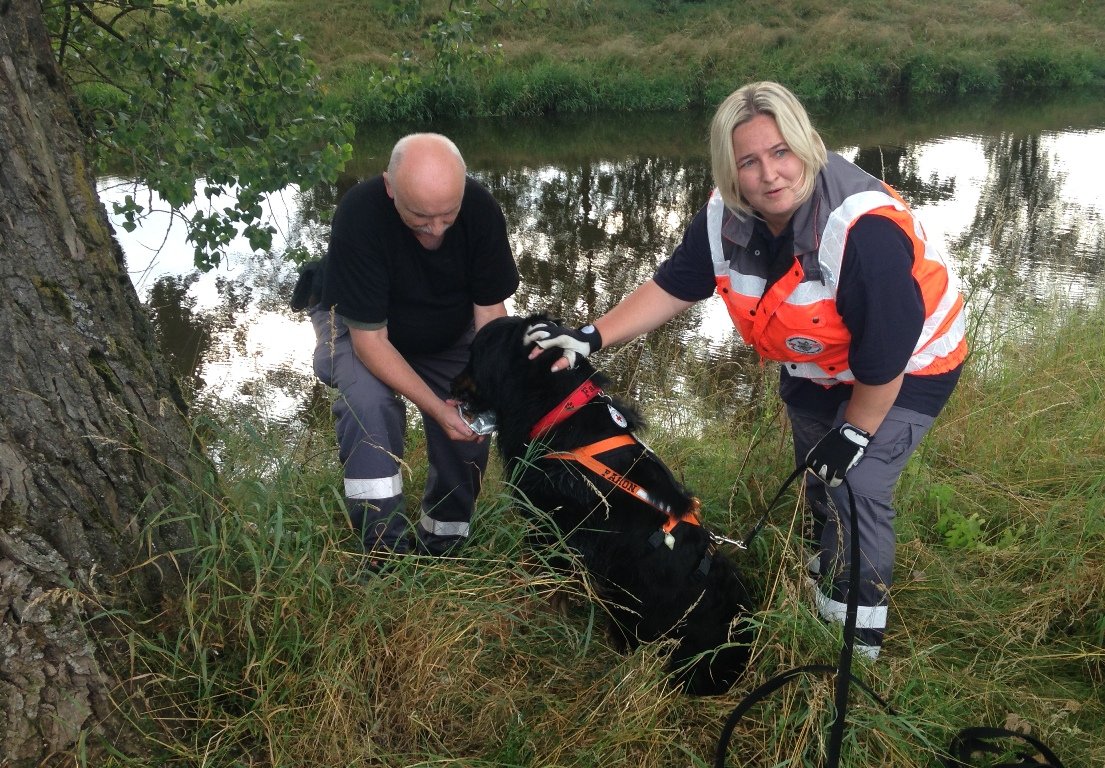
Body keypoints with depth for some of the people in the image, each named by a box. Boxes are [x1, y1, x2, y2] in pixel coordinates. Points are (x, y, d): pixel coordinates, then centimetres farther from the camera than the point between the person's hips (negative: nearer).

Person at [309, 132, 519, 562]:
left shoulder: (481, 208, -26)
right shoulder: (359, 216, -36)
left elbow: (490, 310, -19)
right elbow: (369, 338, -32)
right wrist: (437, 408, -39)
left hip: (449, 331, 3)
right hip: (360, 325, -3)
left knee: (471, 424, -13)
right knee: (367, 399, -32)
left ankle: (442, 544, 11)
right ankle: (386, 550, -21)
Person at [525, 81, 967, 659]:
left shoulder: (864, 229, -40)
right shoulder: (726, 217, -20)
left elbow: (885, 354, -32)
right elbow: (673, 286, -10)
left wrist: (854, 433, -21)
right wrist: (591, 337, -20)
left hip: (907, 367, -6)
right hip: (813, 365, 7)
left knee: (857, 487, -16)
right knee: (816, 476, 23)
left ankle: (860, 638, 7)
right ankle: (825, 573, 52)